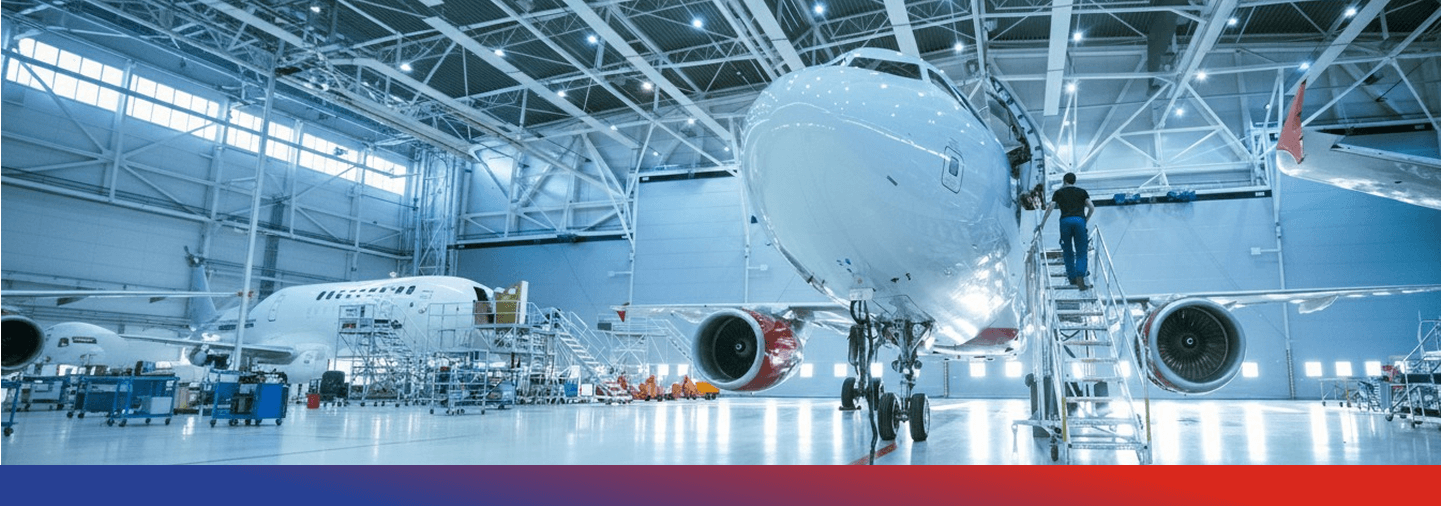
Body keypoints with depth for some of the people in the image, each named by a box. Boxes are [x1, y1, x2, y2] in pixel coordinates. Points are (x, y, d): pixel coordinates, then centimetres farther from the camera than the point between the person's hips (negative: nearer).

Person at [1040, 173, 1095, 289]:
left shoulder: (1059, 192, 16)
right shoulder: (1082, 191, 18)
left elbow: (1050, 208, 6)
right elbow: (1092, 208, 7)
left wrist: (1042, 223, 10)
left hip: (1065, 221, 0)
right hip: (1079, 220, 0)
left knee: (1067, 252, 10)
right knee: (1081, 252, 1)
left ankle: (1072, 278, 11)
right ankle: (1080, 277, -17)